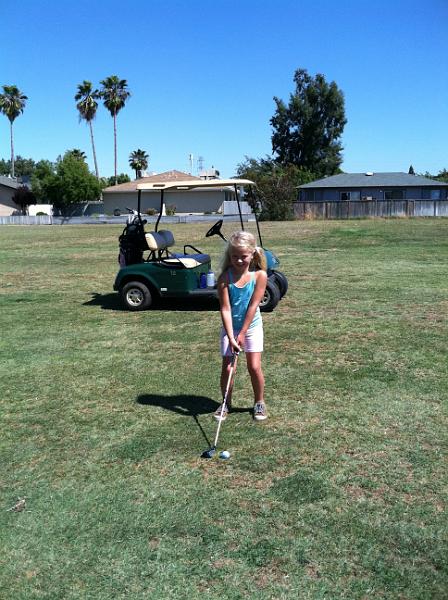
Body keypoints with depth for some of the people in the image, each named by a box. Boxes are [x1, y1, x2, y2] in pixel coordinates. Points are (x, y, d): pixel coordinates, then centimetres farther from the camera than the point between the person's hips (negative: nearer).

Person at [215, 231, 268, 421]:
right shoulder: (225, 277, -15)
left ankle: (259, 402, 21)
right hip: (230, 328, 0)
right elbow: (225, 309, -18)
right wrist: (231, 337, -24)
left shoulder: (260, 275, -15)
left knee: (254, 366, -2)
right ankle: (226, 403, 22)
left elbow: (253, 305, -15)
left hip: (252, 326, 0)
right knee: (227, 368, -1)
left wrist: (242, 333, -14)